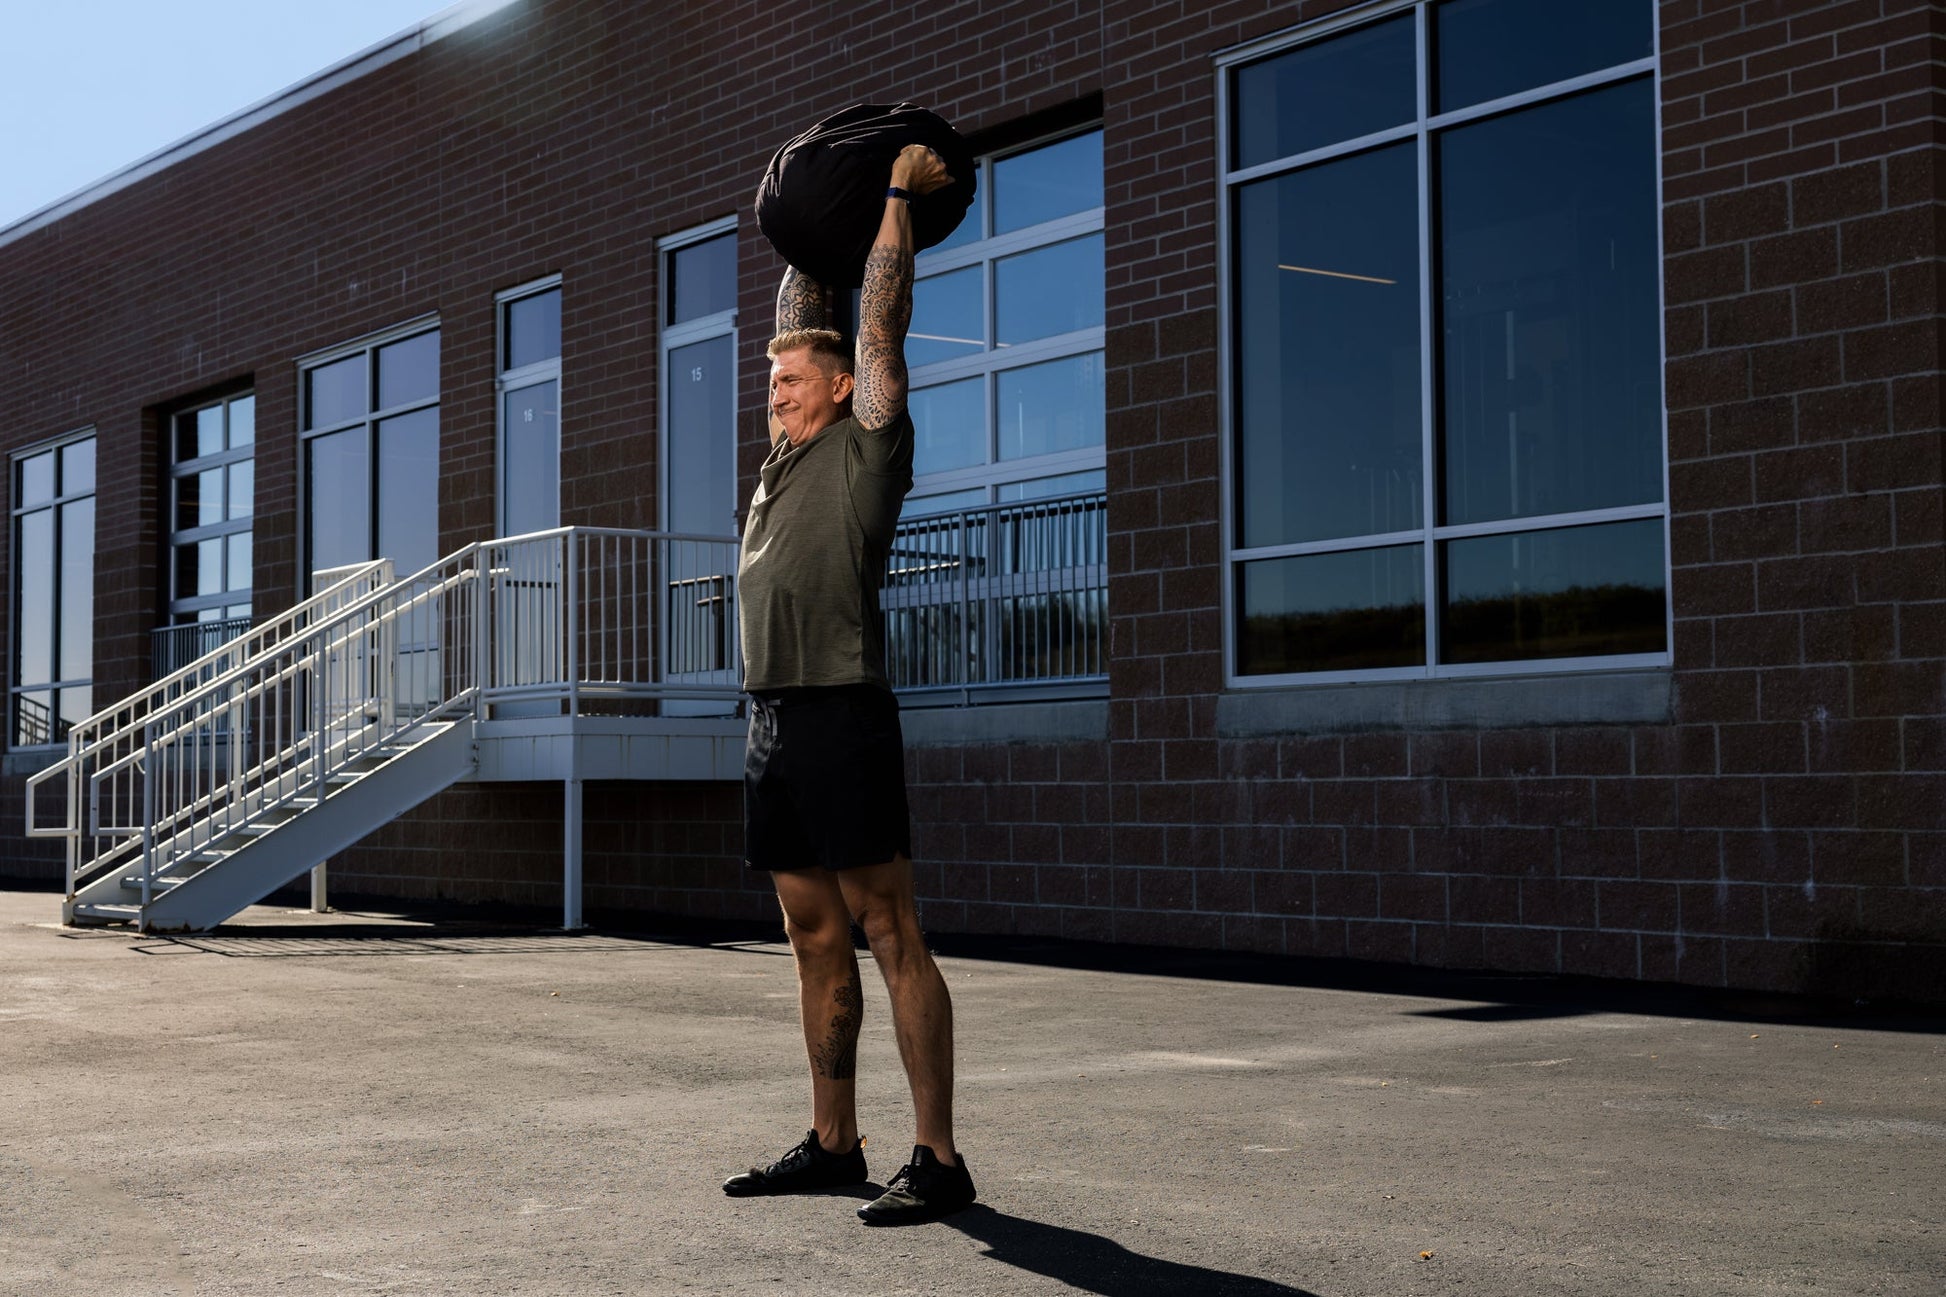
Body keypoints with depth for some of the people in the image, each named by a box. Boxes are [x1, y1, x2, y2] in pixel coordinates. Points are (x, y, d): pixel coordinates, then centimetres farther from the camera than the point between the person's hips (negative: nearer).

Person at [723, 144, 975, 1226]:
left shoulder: (867, 446, 0)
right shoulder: (791, 456, 20)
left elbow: (881, 319, -2)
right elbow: (804, 323, 30)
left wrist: (900, 196, 5)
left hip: (843, 717, -8)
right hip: (773, 722, 9)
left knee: (891, 936, -8)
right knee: (817, 943, 12)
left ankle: (940, 1160, -6)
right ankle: (833, 1145, 19)